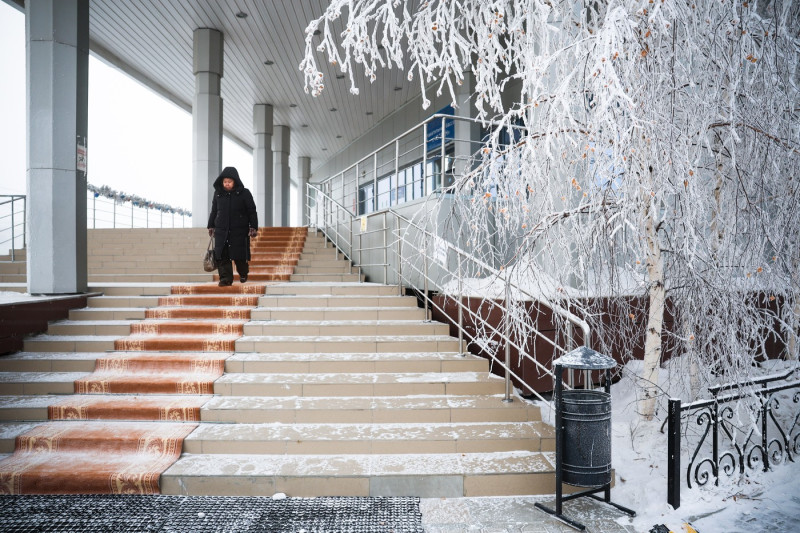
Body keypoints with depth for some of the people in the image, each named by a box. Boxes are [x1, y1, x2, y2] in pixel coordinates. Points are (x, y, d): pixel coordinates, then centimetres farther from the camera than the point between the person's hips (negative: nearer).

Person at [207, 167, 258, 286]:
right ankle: (225, 278, -1)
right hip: (221, 231, 3)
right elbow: (214, 211, 18)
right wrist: (211, 226, 17)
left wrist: (253, 227, -6)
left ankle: (243, 274, 29)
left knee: (239, 256, 2)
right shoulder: (218, 193, 8)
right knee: (222, 256, -5)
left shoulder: (244, 193, -2)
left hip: (240, 231, -3)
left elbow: (252, 211, 1)